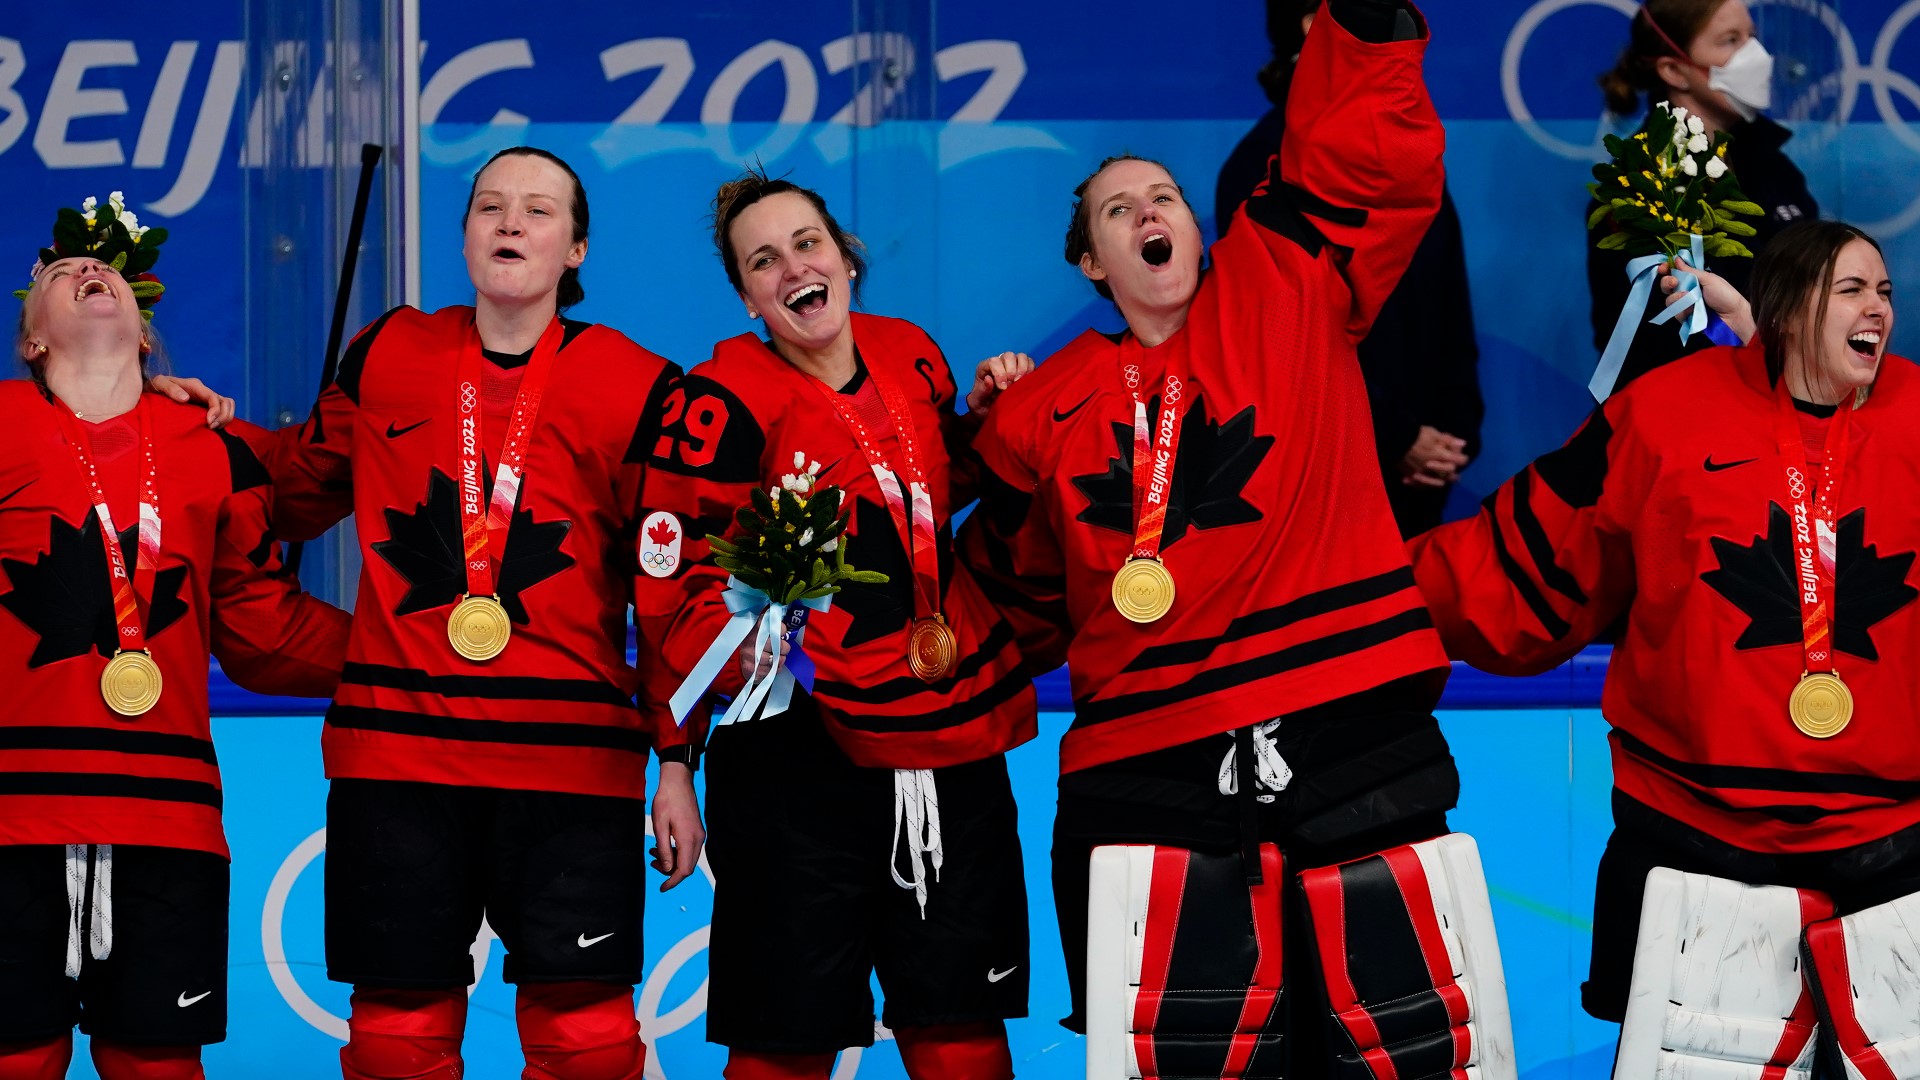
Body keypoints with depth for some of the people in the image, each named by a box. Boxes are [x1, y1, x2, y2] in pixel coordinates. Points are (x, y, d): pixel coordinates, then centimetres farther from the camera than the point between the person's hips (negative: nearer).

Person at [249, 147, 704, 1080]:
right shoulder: (385, 357, 9)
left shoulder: (636, 389, 3)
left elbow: (668, 586, 6)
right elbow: (300, 492, 27)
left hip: (570, 757, -2)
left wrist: (677, 762, 4)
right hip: (393, 749, 2)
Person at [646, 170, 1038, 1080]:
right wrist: (742, 645, -28)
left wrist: (982, 423, 7)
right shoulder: (724, 403, -11)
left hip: (955, 734, 5)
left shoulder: (913, 357, 6)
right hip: (802, 749, -5)